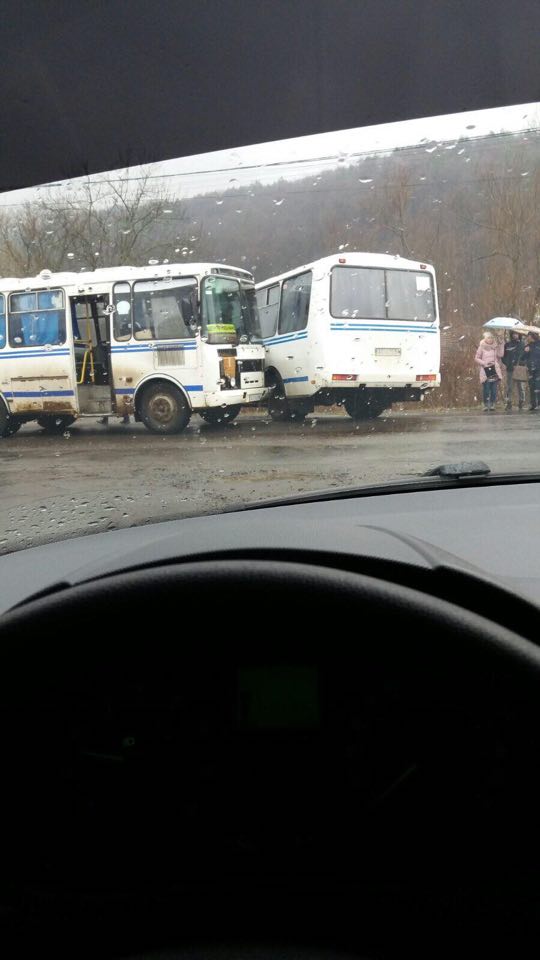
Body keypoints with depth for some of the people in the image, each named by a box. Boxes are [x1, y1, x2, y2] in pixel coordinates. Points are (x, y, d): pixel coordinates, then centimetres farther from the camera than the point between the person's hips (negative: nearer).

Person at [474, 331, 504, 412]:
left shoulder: (495, 347, 11)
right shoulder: (482, 347, 3)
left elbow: (500, 355, -5)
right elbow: (476, 358, 4)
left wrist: (501, 345, -8)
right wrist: (484, 363, -10)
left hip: (494, 370, 3)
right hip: (486, 371, -3)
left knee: (494, 389, 2)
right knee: (486, 389, -5)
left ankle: (492, 405, 9)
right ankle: (486, 405, 1)